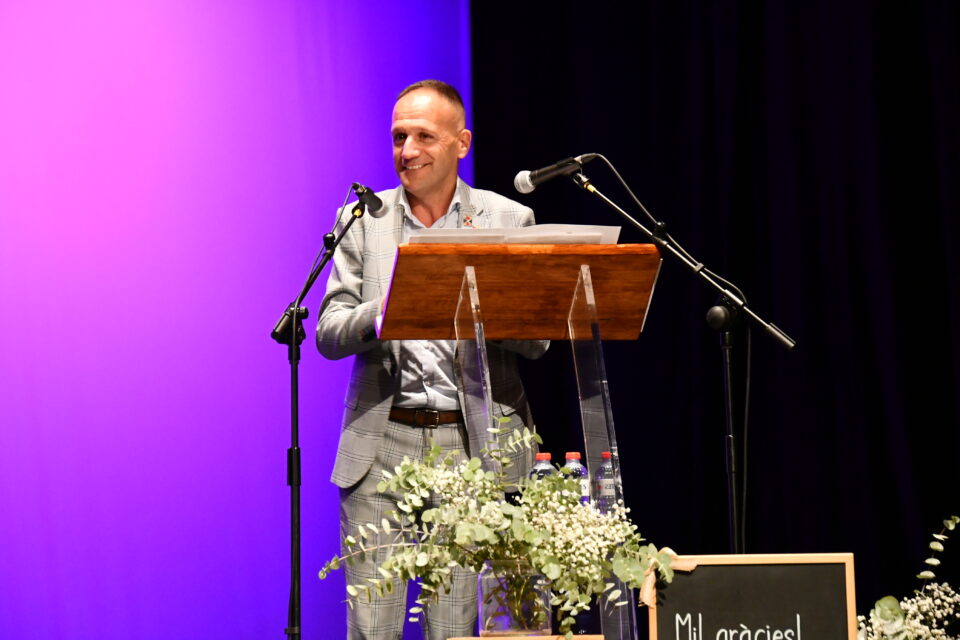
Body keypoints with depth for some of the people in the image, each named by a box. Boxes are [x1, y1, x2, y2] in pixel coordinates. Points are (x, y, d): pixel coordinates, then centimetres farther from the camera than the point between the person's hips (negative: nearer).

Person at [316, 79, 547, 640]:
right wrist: (383, 311, -19)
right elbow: (329, 335, 2)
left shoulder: (508, 220, 6)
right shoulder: (364, 220, 8)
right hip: (382, 442, 0)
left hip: (472, 443, 0)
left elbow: (536, 341, 3)